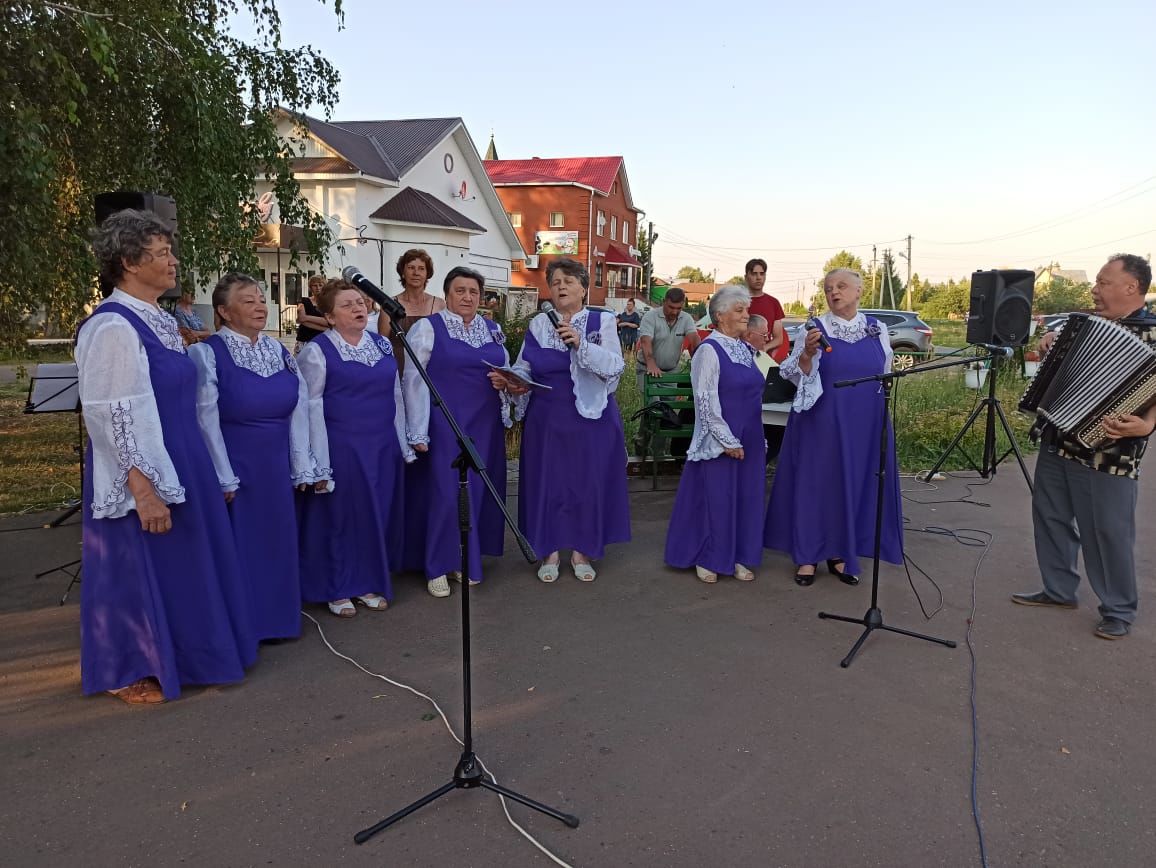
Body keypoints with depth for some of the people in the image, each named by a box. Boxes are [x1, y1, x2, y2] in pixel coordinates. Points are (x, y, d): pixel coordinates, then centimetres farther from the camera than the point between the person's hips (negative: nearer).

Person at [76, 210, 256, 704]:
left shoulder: (160, 321, 9)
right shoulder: (113, 327, -18)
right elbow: (111, 417, -21)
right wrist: (143, 489, -23)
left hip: (177, 464, 9)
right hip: (142, 476, -9)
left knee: (179, 565, 18)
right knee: (140, 570, 6)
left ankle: (174, 656, 36)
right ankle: (131, 673, 24)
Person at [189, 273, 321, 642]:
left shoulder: (278, 350, 6)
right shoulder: (207, 353, -11)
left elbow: (300, 407, 5)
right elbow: (207, 420, -13)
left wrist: (302, 466, 1)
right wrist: (223, 479, -14)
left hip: (276, 466, 5)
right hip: (234, 466, -5)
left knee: (276, 541, 13)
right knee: (238, 545, 4)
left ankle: (274, 617, 29)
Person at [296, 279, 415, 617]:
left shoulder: (383, 344, 9)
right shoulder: (317, 351, -8)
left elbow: (396, 396, 13)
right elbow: (312, 407, -10)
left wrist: (403, 444, 10)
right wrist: (319, 462, -13)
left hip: (383, 446, 5)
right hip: (341, 447, -5)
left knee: (378, 515, 11)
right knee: (341, 516, 5)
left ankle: (370, 583, 27)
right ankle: (337, 590, 20)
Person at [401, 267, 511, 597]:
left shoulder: (493, 329, 11)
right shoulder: (427, 328, -4)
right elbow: (414, 380, -9)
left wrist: (505, 380, -6)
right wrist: (418, 431, -14)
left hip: (485, 424, 5)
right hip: (444, 424, -5)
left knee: (478, 490, 8)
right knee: (445, 491, -3)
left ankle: (466, 559, 22)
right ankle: (438, 566, 10)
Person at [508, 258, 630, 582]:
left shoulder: (602, 322, 0)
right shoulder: (538, 325, 7)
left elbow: (614, 367, -13)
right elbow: (524, 368, 6)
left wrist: (580, 343, -23)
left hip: (591, 418, -1)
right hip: (546, 419, 2)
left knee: (588, 481, 4)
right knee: (547, 481, 5)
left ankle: (582, 551, 20)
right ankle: (550, 551, 20)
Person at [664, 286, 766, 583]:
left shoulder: (746, 349, 11)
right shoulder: (710, 350, -12)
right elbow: (706, 401, -16)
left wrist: (755, 438, 16)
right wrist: (728, 441, -16)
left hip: (749, 440, 7)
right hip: (720, 441, -7)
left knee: (746, 497, 10)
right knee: (715, 496, 1)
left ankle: (738, 558, 23)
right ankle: (707, 559, 16)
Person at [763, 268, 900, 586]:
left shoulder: (877, 330, 6)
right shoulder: (815, 329, -5)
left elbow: (886, 376, 16)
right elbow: (794, 375, -9)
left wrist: (883, 420, 16)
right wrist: (807, 353, -27)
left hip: (865, 424, 4)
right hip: (822, 421, -3)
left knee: (855, 484, 8)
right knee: (815, 482, 1)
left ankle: (840, 553, 22)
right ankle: (807, 556, 12)